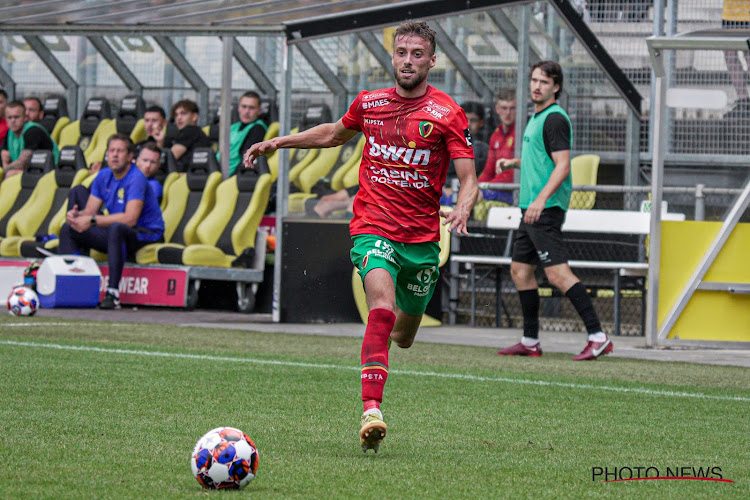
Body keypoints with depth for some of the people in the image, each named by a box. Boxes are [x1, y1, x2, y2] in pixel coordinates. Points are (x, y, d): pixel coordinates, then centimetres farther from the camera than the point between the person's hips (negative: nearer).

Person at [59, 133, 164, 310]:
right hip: (118, 235, 8)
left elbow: (130, 218, -31)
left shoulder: (136, 179, -20)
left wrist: (92, 221, -32)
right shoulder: (104, 177, 4)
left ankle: (113, 292, -44)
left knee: (116, 228, -41)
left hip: (147, 235, -8)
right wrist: (76, 215, -20)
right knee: (68, 229, 1)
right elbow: (89, 211, 5)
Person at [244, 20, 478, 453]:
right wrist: (279, 143, 22)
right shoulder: (369, 104, 5)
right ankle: (372, 412, -34)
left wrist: (463, 209, -30)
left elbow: (469, 178, -8)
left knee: (403, 337, 14)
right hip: (373, 228, 0)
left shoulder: (447, 113, -5)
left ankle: (404, 317, 55)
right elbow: (335, 134, 27)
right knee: (382, 310, -27)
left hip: (422, 236, 0)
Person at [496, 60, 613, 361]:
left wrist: (541, 199, -30)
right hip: (531, 210, 10)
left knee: (557, 272, -16)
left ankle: (598, 337, -20)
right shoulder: (536, 118, 17)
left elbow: (562, 165, -21)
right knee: (520, 271, 13)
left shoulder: (555, 119, -12)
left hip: (546, 209, -10)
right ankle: (530, 342, 19)